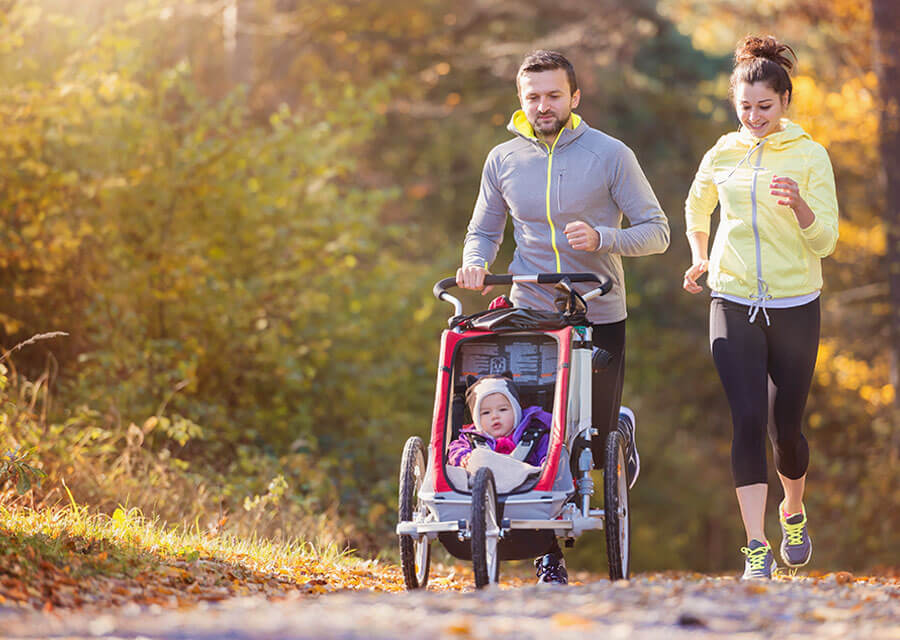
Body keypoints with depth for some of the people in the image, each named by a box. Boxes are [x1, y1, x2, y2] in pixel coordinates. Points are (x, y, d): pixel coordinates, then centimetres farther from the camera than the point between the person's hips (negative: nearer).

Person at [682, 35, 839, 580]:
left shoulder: (810, 156, -3)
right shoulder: (722, 155, 4)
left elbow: (825, 241, -9)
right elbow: (697, 207, 27)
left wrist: (799, 205, -26)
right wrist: (700, 257, 17)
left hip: (795, 308, -1)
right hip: (733, 305, 1)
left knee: (785, 427, 6)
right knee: (748, 421, -12)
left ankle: (794, 513, 37)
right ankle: (757, 550, -12)